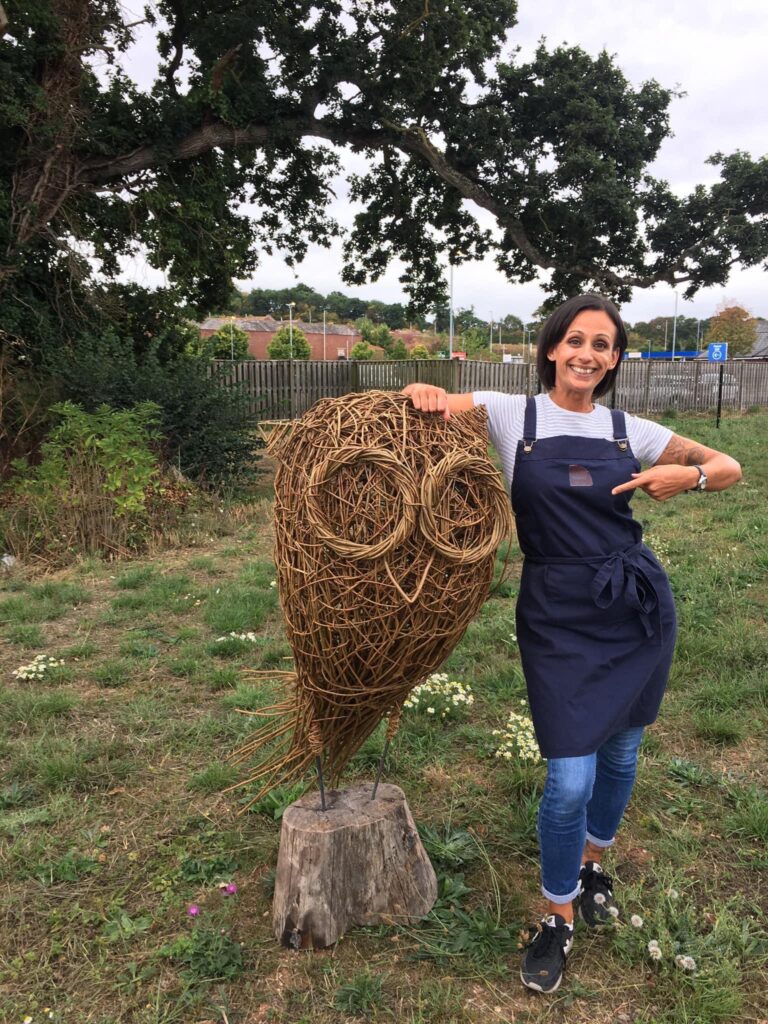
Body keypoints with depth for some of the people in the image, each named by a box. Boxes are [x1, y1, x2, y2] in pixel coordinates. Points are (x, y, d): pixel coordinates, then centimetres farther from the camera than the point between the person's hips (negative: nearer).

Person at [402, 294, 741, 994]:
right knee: (570, 780, -4)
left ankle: (592, 863, 47)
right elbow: (426, 402, 2)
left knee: (620, 753, 18)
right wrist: (424, 393, -22)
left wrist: (686, 475, -11)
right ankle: (557, 919, 23)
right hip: (559, 614, -3)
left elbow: (730, 468, 10)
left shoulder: (628, 430, 4)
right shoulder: (512, 414, -2)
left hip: (639, 607, 4)